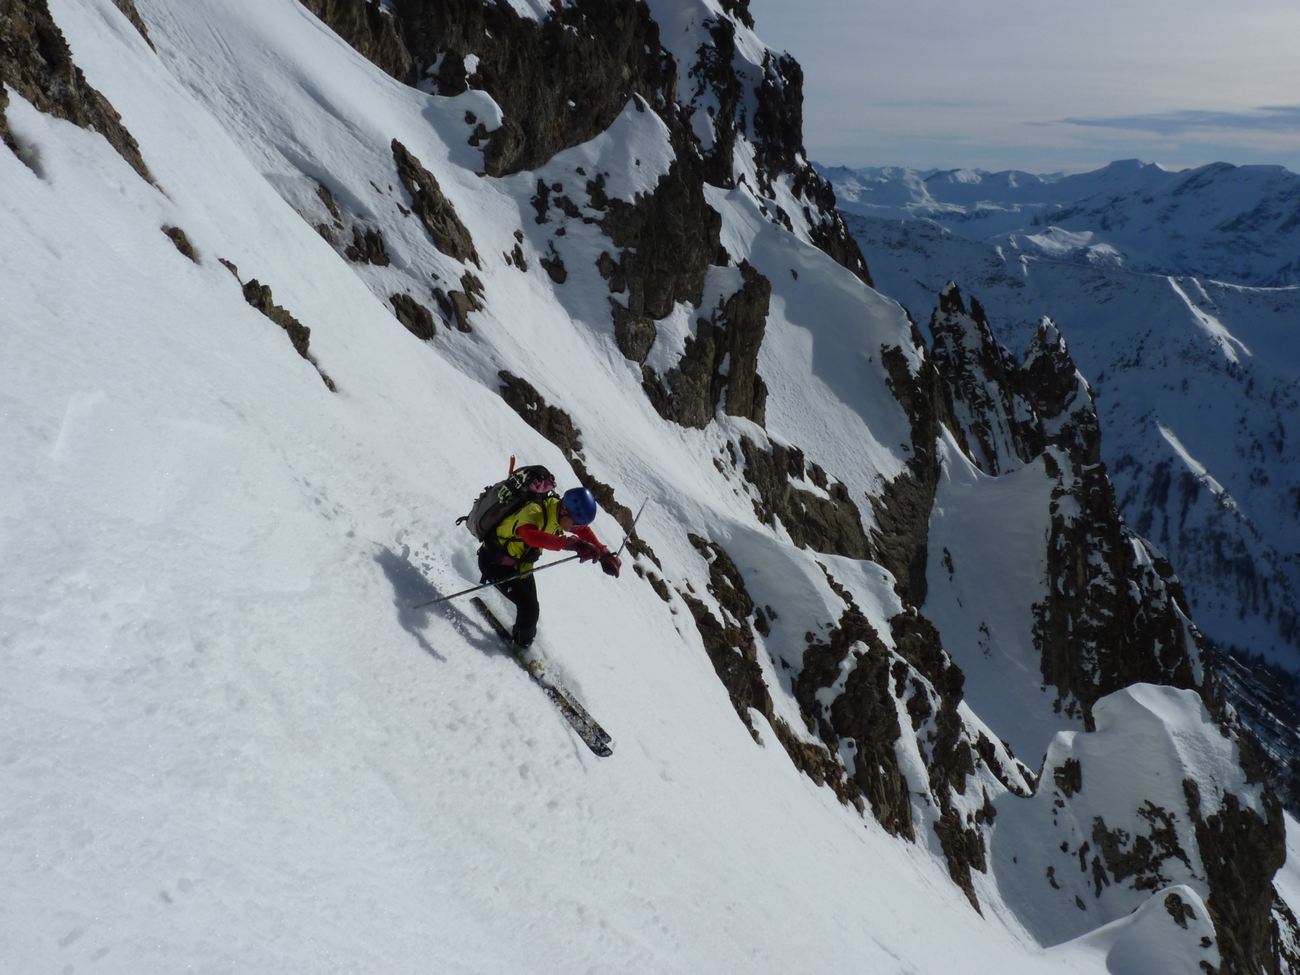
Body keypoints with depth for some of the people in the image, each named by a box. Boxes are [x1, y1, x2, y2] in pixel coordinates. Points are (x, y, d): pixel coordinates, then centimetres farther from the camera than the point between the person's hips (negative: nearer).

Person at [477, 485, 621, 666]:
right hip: (495, 561, -8)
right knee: (529, 607, -16)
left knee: (531, 608, 7)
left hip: (521, 566, 8)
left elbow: (583, 531, 7)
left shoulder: (559, 512, -11)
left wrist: (605, 555, -3)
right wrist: (570, 543, -64)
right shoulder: (534, 512, -35)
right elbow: (530, 535, -57)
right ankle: (521, 646, 8)